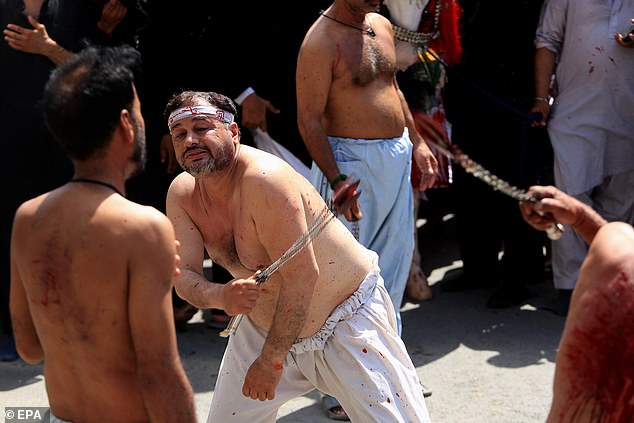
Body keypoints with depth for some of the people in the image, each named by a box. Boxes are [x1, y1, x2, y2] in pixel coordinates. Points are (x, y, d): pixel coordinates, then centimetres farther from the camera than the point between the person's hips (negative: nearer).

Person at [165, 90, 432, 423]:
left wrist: (272, 359, -25)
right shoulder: (181, 194, -7)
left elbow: (302, 275, -30)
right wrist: (219, 296, -35)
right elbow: (183, 276, -11)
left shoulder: (264, 178, -29)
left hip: (347, 319, -6)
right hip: (265, 324, 7)